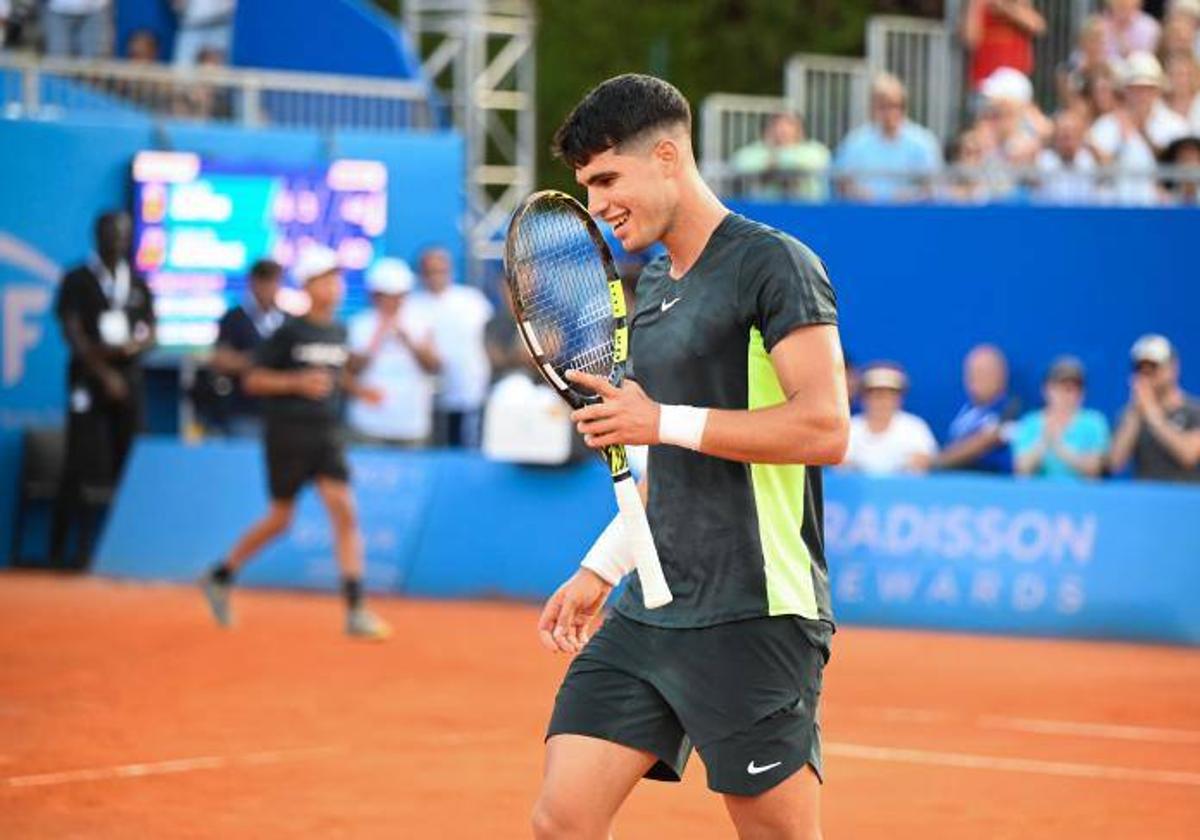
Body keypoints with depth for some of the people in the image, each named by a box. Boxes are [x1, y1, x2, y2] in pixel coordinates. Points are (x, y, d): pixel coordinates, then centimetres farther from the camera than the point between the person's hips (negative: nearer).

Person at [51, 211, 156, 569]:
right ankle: (60, 549, -5)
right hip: (89, 379, -4)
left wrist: (134, 345, -12)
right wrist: (104, 374, -14)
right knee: (82, 467, -8)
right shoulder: (77, 281, 1)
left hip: (129, 382, 4)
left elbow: (150, 332, 12)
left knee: (124, 464, 1)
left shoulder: (138, 285, 14)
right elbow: (73, 335, -7)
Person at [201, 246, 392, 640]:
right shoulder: (289, 332, -9)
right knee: (280, 519, 5)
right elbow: (253, 379, -7)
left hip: (327, 435, 4)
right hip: (288, 434, -4)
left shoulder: (339, 333, 8)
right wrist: (299, 383, -20)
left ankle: (355, 610, -12)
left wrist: (357, 389, 7)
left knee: (344, 511, -10)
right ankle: (220, 577, 28)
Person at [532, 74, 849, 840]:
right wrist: (601, 570, 22)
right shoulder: (652, 284, 18)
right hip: (647, 616, 8)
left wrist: (661, 421, -17)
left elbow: (824, 427, -19)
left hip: (752, 618, -8)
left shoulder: (772, 265, -8)